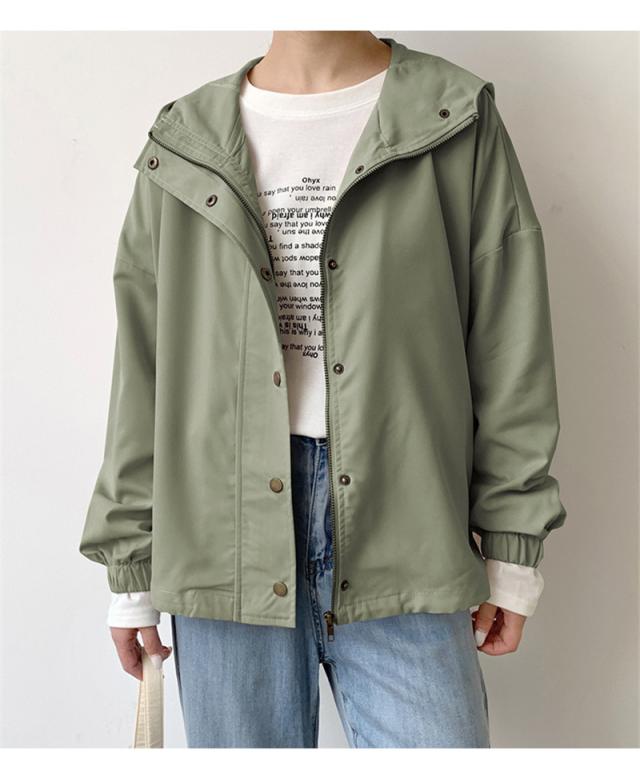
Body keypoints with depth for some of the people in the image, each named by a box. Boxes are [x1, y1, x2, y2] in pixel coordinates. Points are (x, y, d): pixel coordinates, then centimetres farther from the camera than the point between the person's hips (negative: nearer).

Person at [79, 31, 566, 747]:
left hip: (403, 553, -1)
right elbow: (142, 378, 8)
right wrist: (132, 571, 8)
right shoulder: (180, 152, 9)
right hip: (226, 547, 2)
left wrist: (509, 552, 0)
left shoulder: (460, 125, 6)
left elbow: (511, 355, 3)